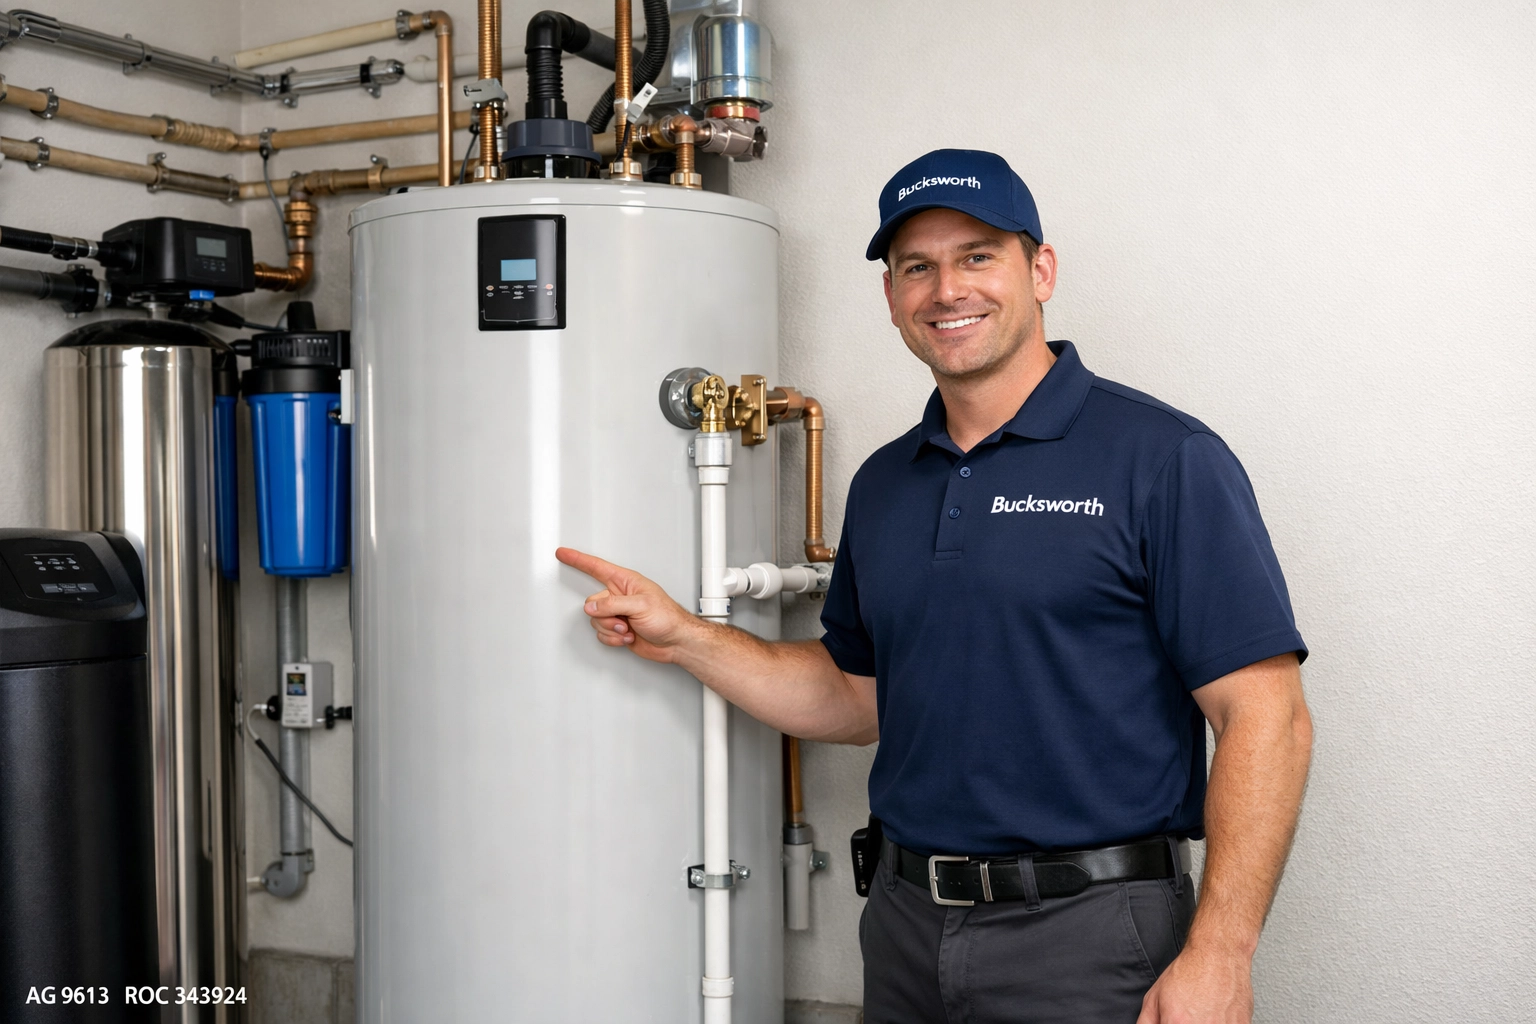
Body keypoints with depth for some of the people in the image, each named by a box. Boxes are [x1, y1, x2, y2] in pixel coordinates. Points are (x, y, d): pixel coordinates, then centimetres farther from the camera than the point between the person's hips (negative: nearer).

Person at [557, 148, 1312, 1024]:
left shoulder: (1162, 459, -10)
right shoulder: (883, 485, 9)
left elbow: (1266, 716, -14)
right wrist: (681, 636, 5)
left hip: (1089, 937, -5)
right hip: (905, 928, 6)